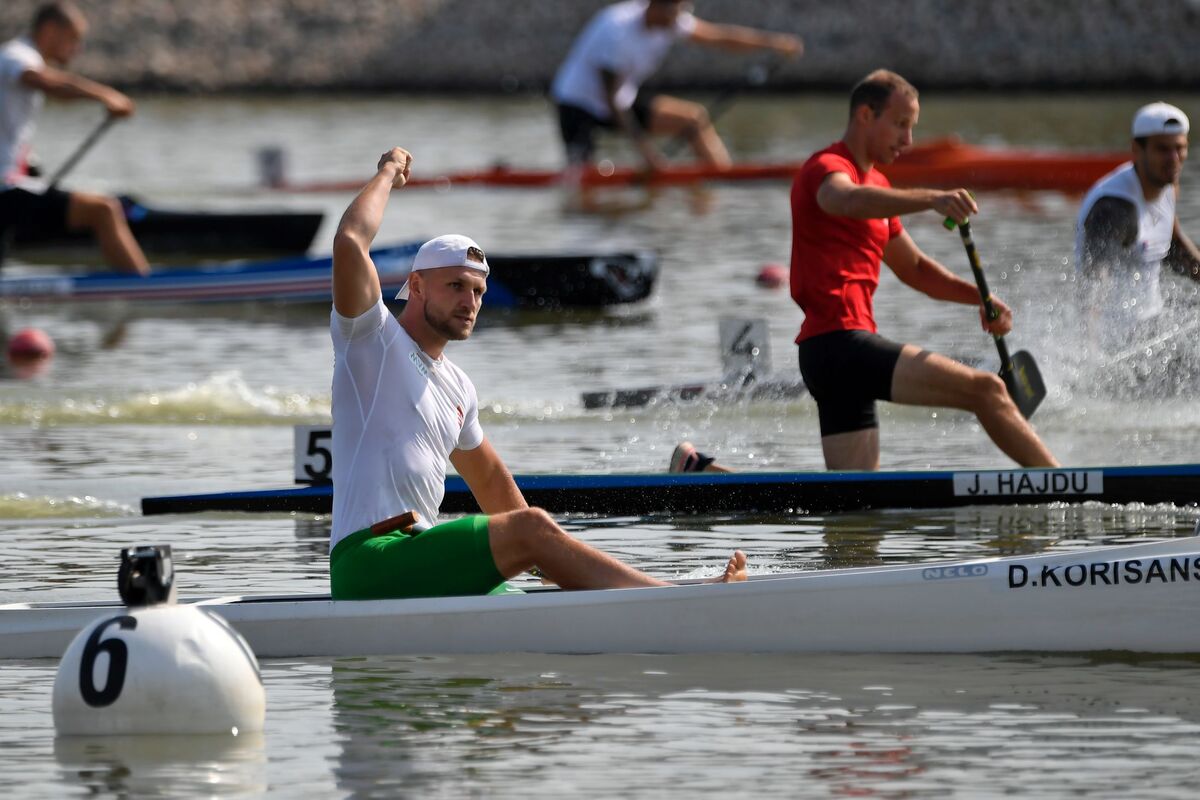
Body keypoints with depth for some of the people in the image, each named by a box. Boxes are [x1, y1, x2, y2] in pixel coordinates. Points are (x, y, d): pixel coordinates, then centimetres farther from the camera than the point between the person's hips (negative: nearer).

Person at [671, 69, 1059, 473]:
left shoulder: (875, 183, 25)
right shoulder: (826, 168, -6)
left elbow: (912, 267, 31)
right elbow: (851, 201, -31)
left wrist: (978, 296, 15)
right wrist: (932, 199, -46)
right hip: (841, 344, -10)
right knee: (985, 390, -16)